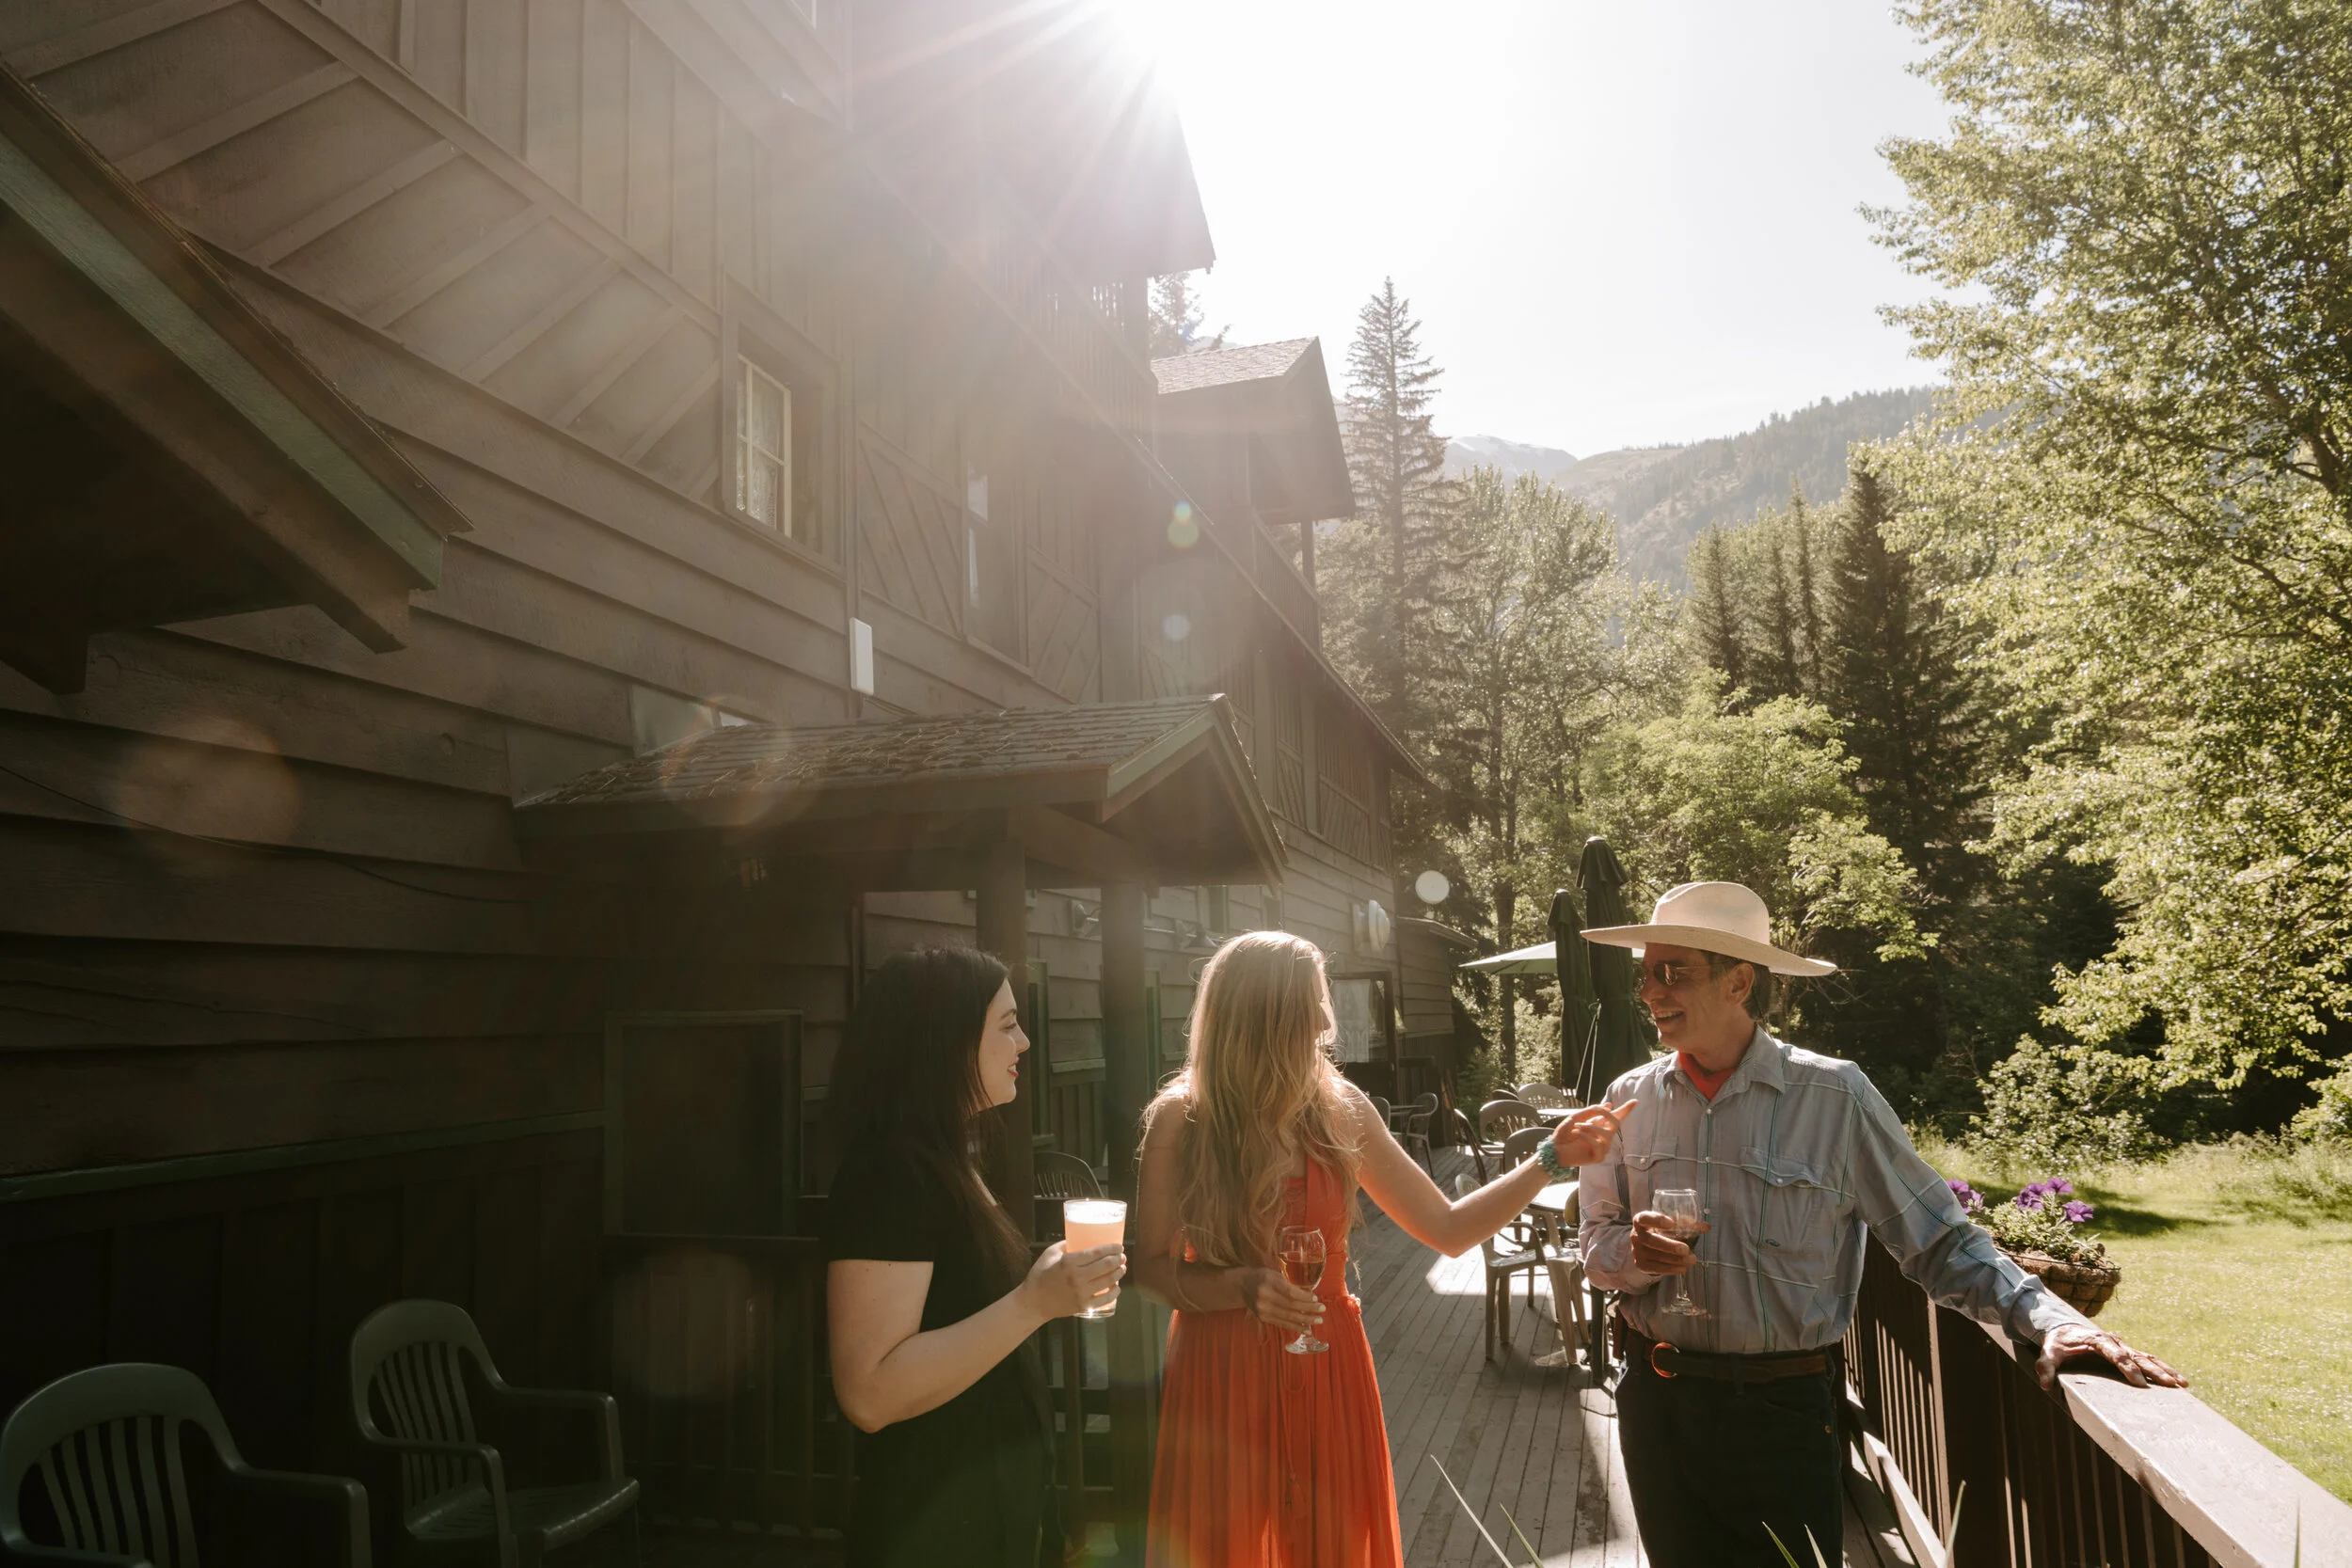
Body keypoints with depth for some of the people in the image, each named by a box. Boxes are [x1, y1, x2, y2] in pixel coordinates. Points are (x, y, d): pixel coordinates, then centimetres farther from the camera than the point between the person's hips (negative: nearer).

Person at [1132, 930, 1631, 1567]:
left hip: (1329, 1373, 3)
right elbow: (1151, 1268, -4)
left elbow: (1448, 1228, 3)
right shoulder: (1179, 1119, -10)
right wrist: (1243, 1286, -20)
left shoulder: (1340, 1110, -2)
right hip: (1223, 1377, -2)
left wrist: (1552, 1159, -4)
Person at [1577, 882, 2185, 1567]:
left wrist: (2049, 1317, -20)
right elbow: (1597, 1246, 4)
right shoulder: (1632, 1097, -2)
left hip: (1782, 1407, -3)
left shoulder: (1833, 1094, -11)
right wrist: (1637, 1254, -18)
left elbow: (1938, 1242, -6)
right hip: (1656, 1400, 3)